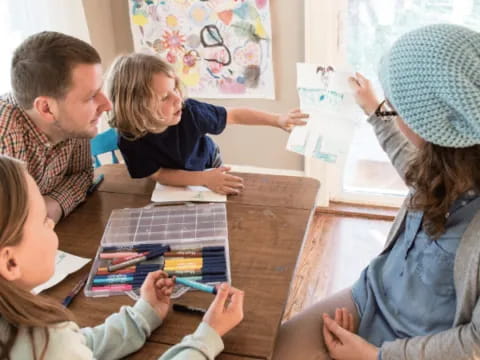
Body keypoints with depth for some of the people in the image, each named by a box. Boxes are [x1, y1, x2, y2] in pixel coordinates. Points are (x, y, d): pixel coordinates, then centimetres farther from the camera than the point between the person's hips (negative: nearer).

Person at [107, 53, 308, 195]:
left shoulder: (189, 111, -33)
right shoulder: (131, 141, -35)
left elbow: (234, 116, -19)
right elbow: (159, 175, -29)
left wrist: (277, 120, -24)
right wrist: (204, 179, -41)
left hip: (210, 168, 1)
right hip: (175, 185, 0)